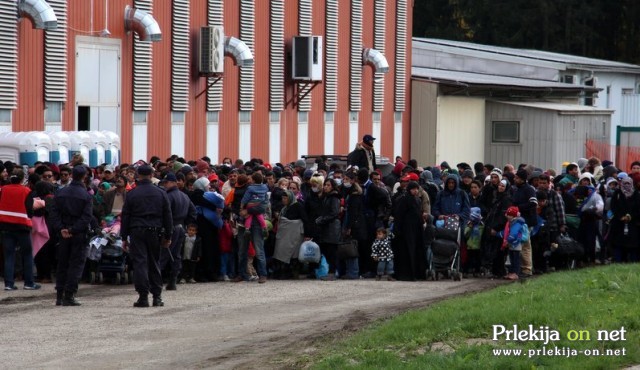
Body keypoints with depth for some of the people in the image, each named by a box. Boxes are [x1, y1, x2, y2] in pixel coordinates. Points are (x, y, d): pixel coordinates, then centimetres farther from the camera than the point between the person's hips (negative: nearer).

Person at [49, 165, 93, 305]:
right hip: (79, 235, -4)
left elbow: (54, 213, -2)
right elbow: (86, 217, -17)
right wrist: (73, 230, -16)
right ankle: (69, 296, -5)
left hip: (64, 234, 4)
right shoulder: (86, 196, -9)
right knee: (76, 264, 0)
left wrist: (61, 229, -7)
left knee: (62, 264, 12)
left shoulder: (61, 193, 3)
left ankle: (59, 295, 12)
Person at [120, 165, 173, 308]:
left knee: (139, 262, -3)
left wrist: (124, 237, 6)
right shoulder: (161, 193, 4)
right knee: (154, 263, 11)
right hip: (155, 231, 2)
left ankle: (143, 296, -10)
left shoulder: (131, 194, -2)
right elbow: (167, 216, 6)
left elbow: (125, 216, 0)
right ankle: (157, 296, 11)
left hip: (137, 231, -2)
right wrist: (168, 236, 12)